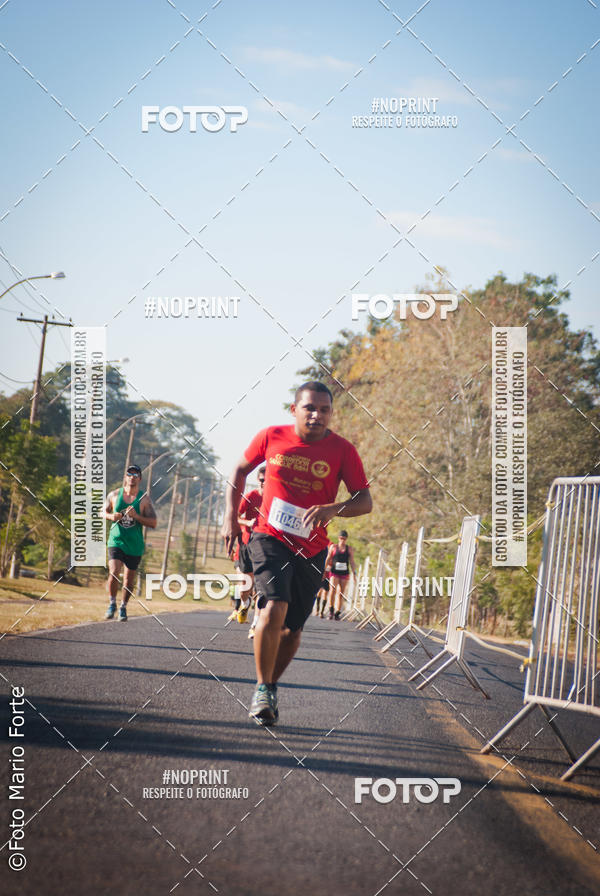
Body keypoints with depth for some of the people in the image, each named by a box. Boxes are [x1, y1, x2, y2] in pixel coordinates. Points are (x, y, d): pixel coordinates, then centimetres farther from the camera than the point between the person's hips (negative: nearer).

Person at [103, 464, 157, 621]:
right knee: (113, 573, -17)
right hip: (116, 541, 0)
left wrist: (136, 516, -19)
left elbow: (153, 523, -5)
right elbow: (104, 512, 15)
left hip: (135, 545, 0)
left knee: (129, 580, 7)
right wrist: (111, 516, -7)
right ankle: (112, 604, 3)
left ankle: (123, 607, 28)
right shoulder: (114, 495, 2)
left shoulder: (144, 499, -3)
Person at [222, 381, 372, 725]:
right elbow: (241, 470, 13)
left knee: (293, 628, 9)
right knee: (275, 608, -23)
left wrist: (332, 509, -27)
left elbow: (365, 501, -7)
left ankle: (271, 687, 33)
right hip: (270, 538, -2)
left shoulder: (342, 450, -7)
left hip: (311, 549, 2)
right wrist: (231, 518, 6)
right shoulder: (271, 437, -4)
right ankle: (262, 689, -9)